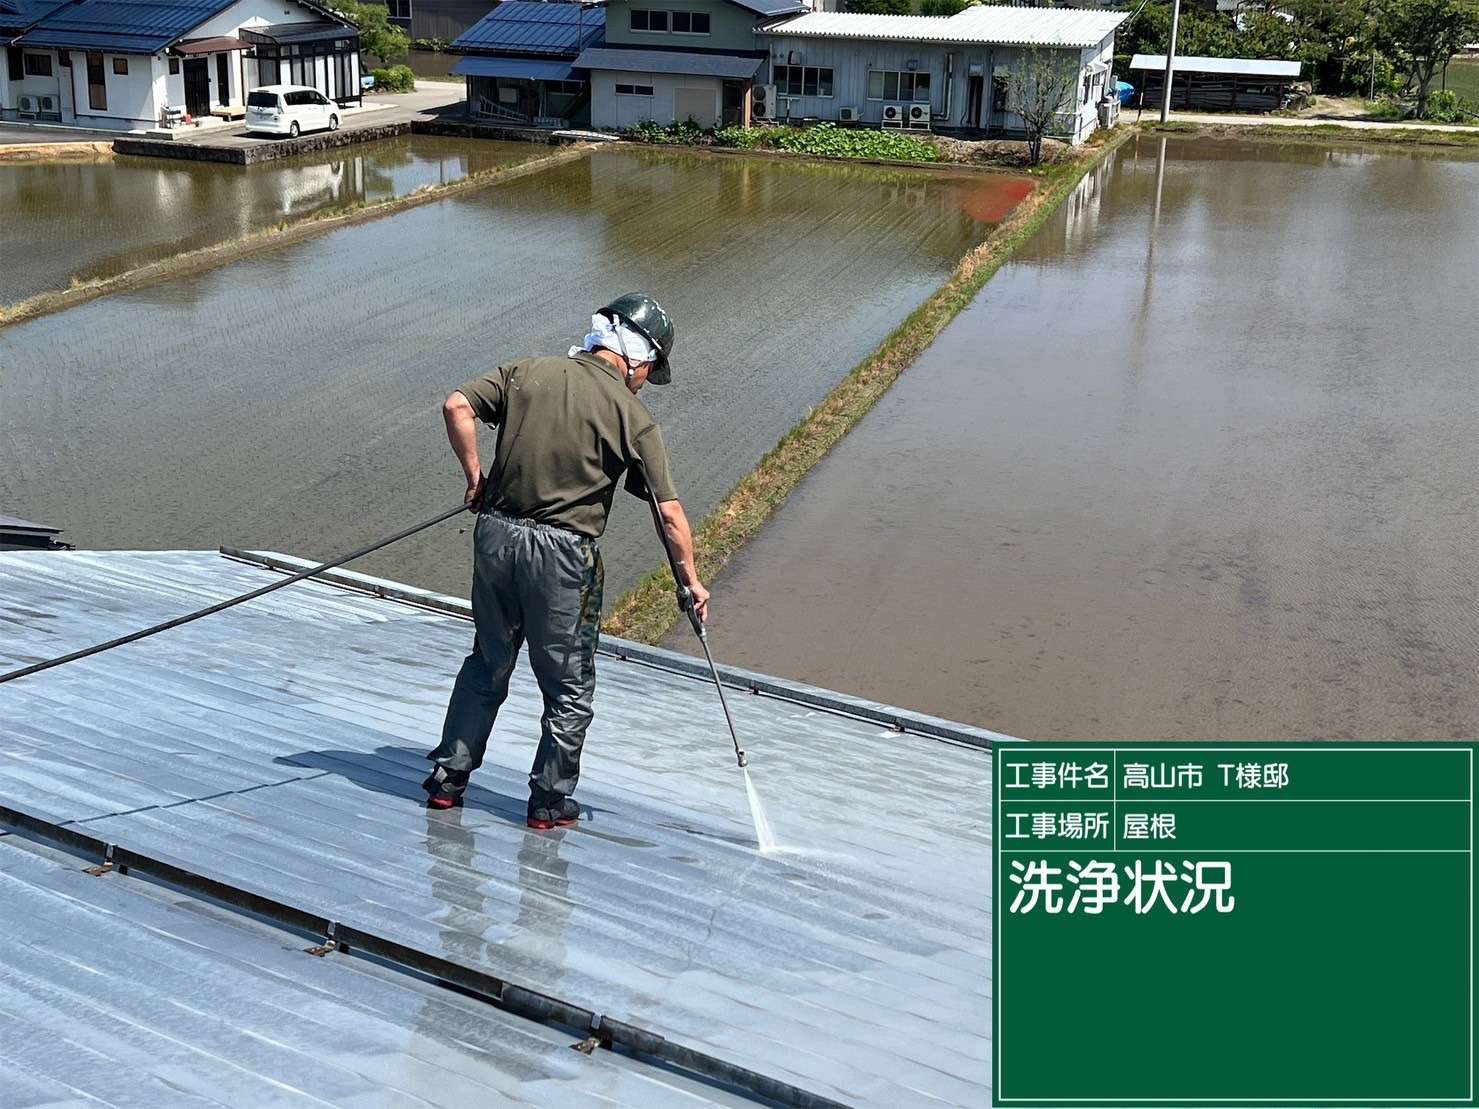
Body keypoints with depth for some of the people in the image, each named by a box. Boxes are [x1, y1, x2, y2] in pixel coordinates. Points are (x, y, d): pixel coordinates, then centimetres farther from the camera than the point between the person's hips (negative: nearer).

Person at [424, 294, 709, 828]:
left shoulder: (528, 371, 5)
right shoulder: (633, 415, -5)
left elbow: (457, 406, -4)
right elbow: (669, 509, -6)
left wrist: (474, 475, 6)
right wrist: (690, 579, 3)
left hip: (495, 534, 5)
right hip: (562, 552, -4)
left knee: (487, 664, 22)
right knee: (570, 685, 12)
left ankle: (448, 777, 26)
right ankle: (549, 803, 18)